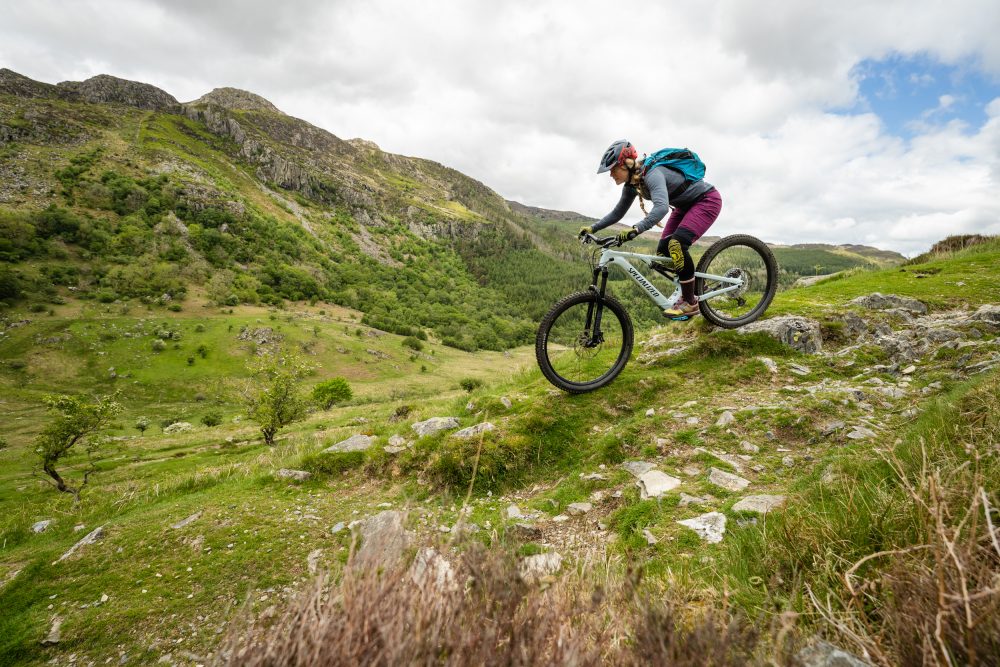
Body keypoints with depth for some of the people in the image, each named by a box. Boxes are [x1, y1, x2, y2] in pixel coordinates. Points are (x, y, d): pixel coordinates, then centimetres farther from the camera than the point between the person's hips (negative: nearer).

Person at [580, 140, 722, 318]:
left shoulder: (651, 174, -31)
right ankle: (696, 287, 15)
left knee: (676, 244, -27)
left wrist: (636, 229, -61)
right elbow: (618, 212, 9)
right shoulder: (632, 184, -4)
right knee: (663, 251, -2)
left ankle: (690, 302, -16)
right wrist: (592, 228, 2)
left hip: (707, 200, -9)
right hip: (686, 205, 9)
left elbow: (661, 207, -49)